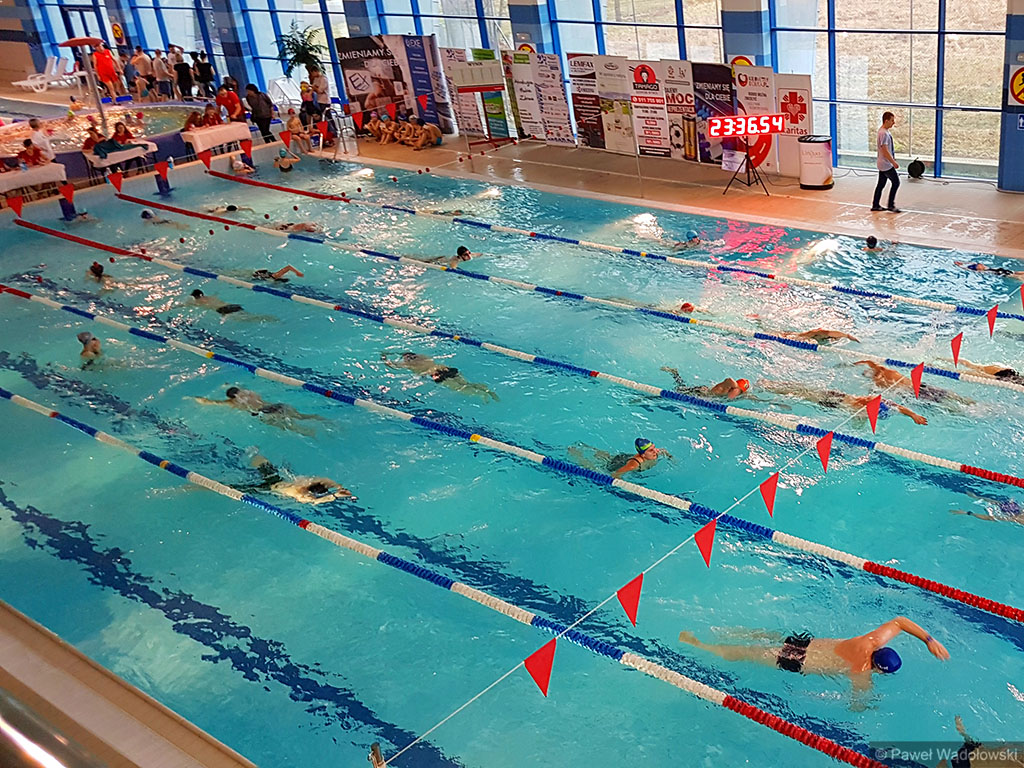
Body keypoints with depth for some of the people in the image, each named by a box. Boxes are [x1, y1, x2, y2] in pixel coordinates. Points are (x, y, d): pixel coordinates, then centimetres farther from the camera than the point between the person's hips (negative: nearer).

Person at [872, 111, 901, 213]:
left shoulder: (884, 131, 11)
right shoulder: (883, 133, -21)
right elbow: (885, 150, -23)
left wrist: (893, 160, 22)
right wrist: (894, 162, -21)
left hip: (883, 164, 10)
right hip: (886, 164, -10)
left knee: (881, 184, 13)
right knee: (896, 182, -4)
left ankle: (875, 205, 19)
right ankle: (891, 205, 1)